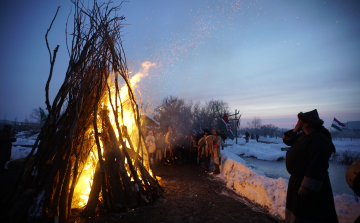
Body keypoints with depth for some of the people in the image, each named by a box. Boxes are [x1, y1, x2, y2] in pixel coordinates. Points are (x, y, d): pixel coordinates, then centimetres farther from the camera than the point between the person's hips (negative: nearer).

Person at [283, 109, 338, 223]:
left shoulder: (319, 140, -23)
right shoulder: (303, 136, 8)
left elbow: (317, 166, -28)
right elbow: (287, 140, 16)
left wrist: (306, 187, -28)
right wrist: (294, 131, -3)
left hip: (308, 183, -10)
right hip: (297, 179, 10)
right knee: (296, 212, 22)